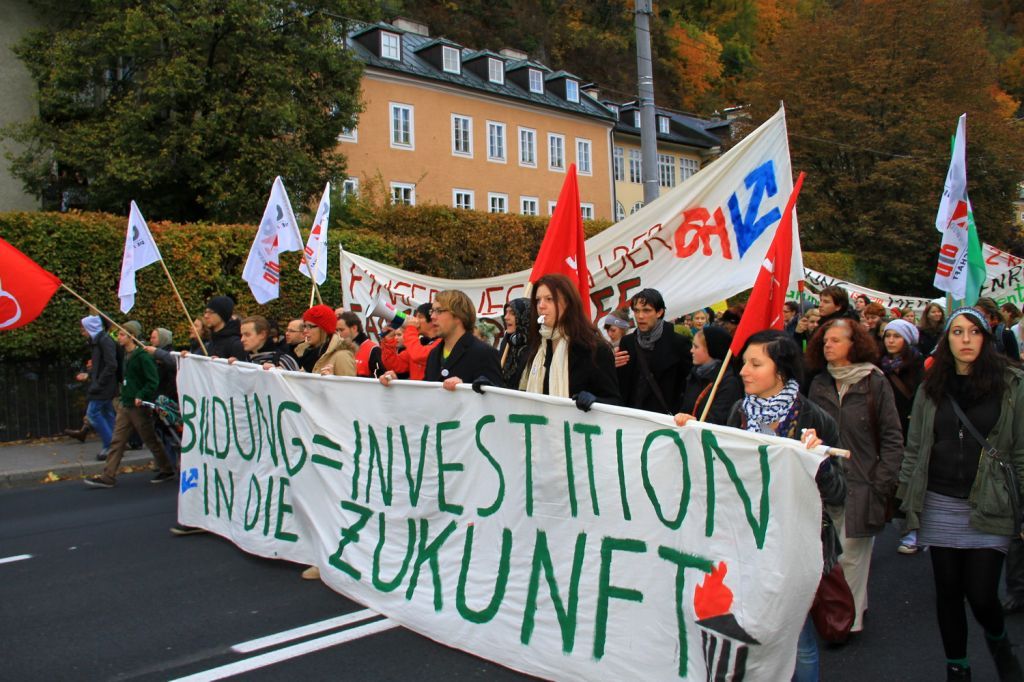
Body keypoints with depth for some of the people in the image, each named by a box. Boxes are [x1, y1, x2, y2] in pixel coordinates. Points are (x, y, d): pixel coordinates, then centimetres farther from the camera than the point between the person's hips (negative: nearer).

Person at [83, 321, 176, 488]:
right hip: (126, 405, 8)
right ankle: (108, 477, 7)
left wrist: (141, 396, -26)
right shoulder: (127, 355, 12)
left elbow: (153, 381, -20)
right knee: (117, 441, 5)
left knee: (151, 440, 3)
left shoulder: (142, 356, -15)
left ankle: (167, 470, 17)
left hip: (140, 407, -8)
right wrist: (125, 394, 13)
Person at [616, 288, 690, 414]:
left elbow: (689, 383, -3)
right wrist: (614, 367, -7)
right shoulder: (627, 342, 6)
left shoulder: (678, 343, -5)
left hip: (664, 415, -3)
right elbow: (620, 384, 11)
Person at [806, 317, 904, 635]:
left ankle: (850, 619, 15)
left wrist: (881, 484, -8)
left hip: (860, 486, -4)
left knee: (853, 555, 1)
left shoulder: (875, 384, -3)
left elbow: (892, 438, -2)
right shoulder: (819, 385, 9)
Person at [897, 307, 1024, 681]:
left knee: (981, 595, -3)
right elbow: (914, 449, 9)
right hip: (940, 506, 2)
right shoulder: (931, 388, 6)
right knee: (948, 592, 10)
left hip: (990, 507, -2)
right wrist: (908, 502, 6)